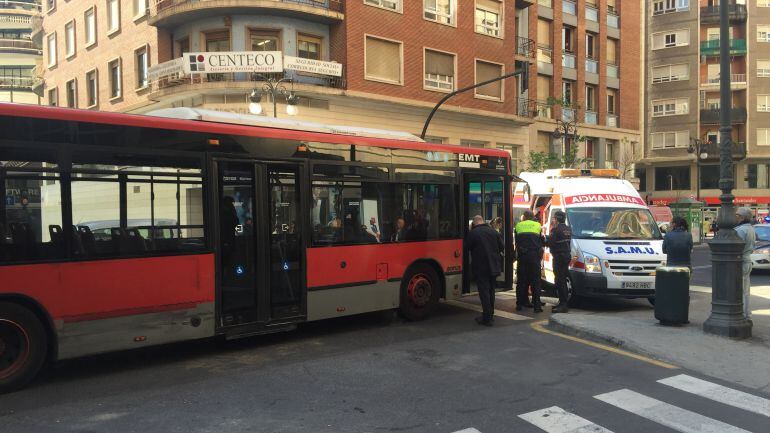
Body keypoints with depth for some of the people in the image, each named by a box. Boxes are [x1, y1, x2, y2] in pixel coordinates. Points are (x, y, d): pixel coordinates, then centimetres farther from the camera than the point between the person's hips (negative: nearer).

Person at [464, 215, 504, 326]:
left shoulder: (472, 233, -12)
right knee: (491, 290, 17)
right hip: (494, 267, 5)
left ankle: (486, 318, -4)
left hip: (481, 268, -5)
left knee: (484, 292, -2)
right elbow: (502, 247, 9)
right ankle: (491, 314, 27)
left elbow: (466, 249, -6)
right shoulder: (493, 231, 4)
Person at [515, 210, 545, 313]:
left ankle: (519, 304, 9)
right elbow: (541, 243, 9)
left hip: (522, 256, 1)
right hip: (534, 256, -1)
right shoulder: (538, 226, 7)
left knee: (521, 281, 8)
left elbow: (516, 243, 12)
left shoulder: (519, 226, 8)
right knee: (535, 281, 1)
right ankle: (537, 305, -3)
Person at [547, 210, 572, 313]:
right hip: (567, 255, 9)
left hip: (559, 257, -9)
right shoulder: (568, 229, 14)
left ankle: (563, 304, -8)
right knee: (562, 279, 17)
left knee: (560, 281, -7)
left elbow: (550, 243, -17)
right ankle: (563, 302, 24)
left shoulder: (556, 229, -15)